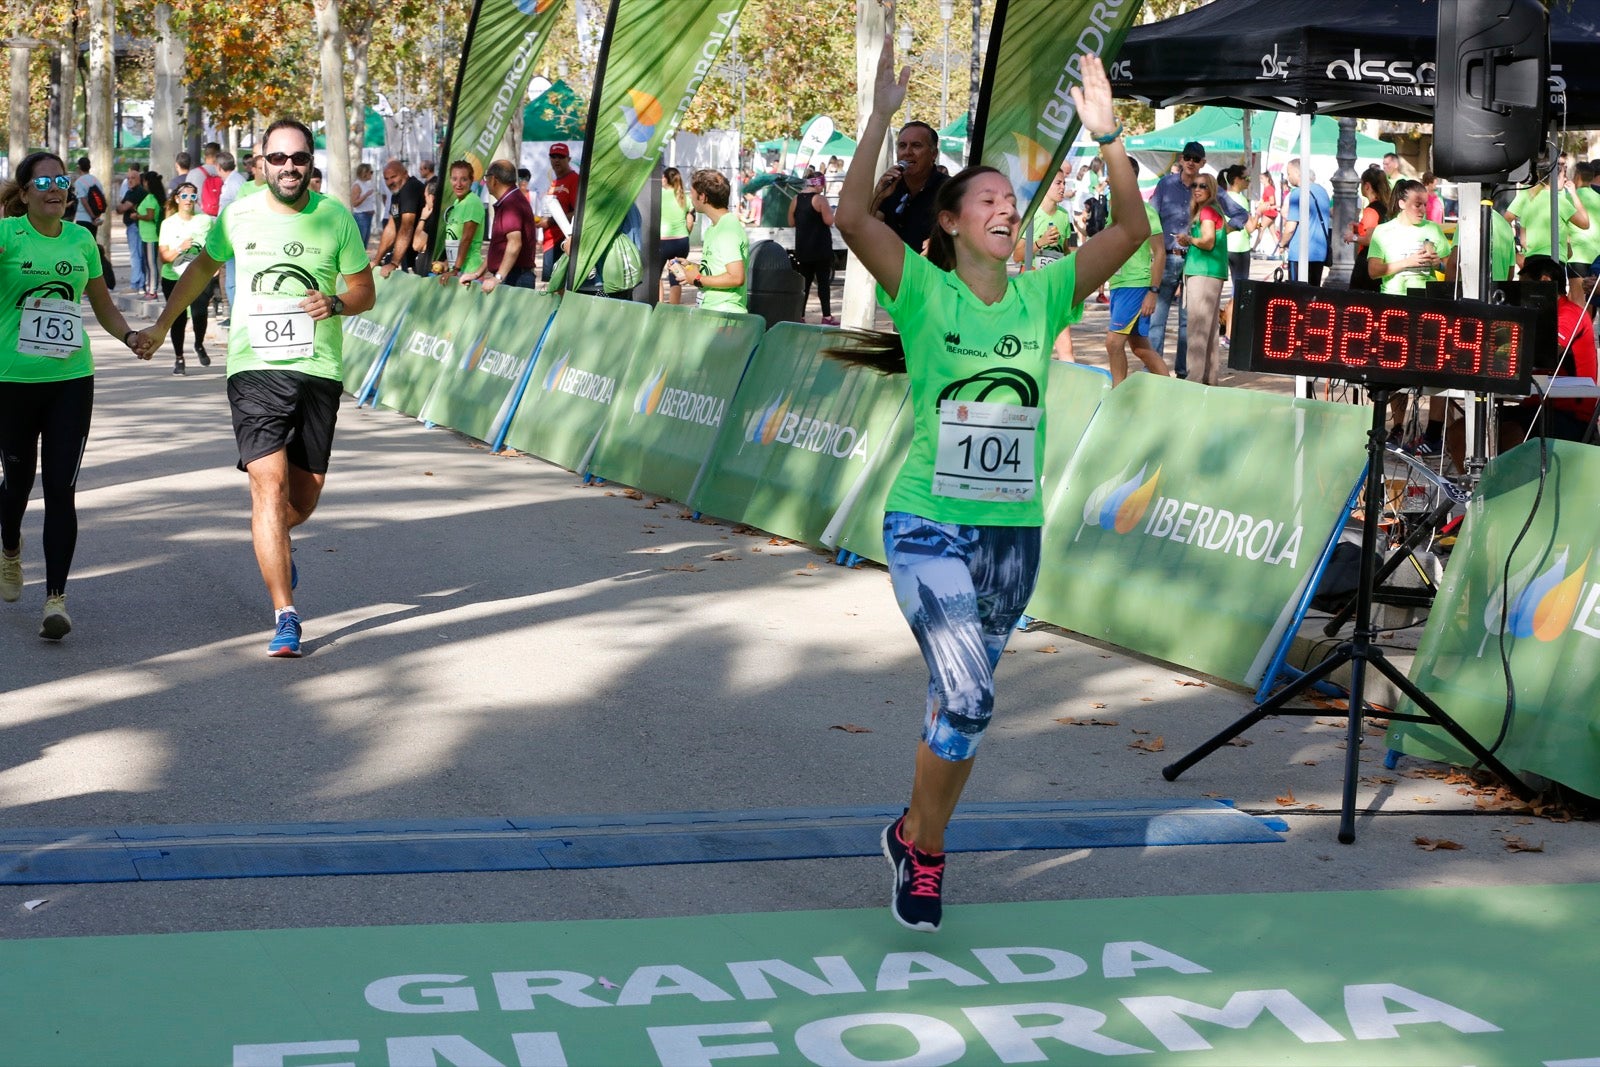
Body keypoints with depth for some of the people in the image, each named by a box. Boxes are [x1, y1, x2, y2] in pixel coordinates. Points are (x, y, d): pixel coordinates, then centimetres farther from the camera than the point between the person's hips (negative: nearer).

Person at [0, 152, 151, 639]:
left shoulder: (81, 240, 8)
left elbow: (102, 303, 18)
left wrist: (129, 335, 4)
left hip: (71, 379, 2)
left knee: (61, 489, -6)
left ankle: (56, 598, -4)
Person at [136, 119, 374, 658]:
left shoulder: (336, 218, 1)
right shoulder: (238, 216, 3)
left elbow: (365, 290, 7)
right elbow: (202, 269, 21)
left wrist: (337, 303, -15)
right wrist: (160, 327, 27)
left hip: (318, 371, 1)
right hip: (254, 369, -1)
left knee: (306, 494, 7)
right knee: (270, 482, -15)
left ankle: (272, 543, 45)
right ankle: (285, 618, -13)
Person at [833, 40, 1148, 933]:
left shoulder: (1043, 295, 4)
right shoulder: (924, 291, -5)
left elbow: (1132, 230, -5)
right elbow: (854, 217, -20)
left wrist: (1108, 137, -16)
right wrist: (883, 117, -25)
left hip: (1014, 529, 4)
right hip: (928, 524, -4)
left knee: (964, 702, 14)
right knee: (968, 700, -18)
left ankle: (918, 840, 33)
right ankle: (924, 847, 5)